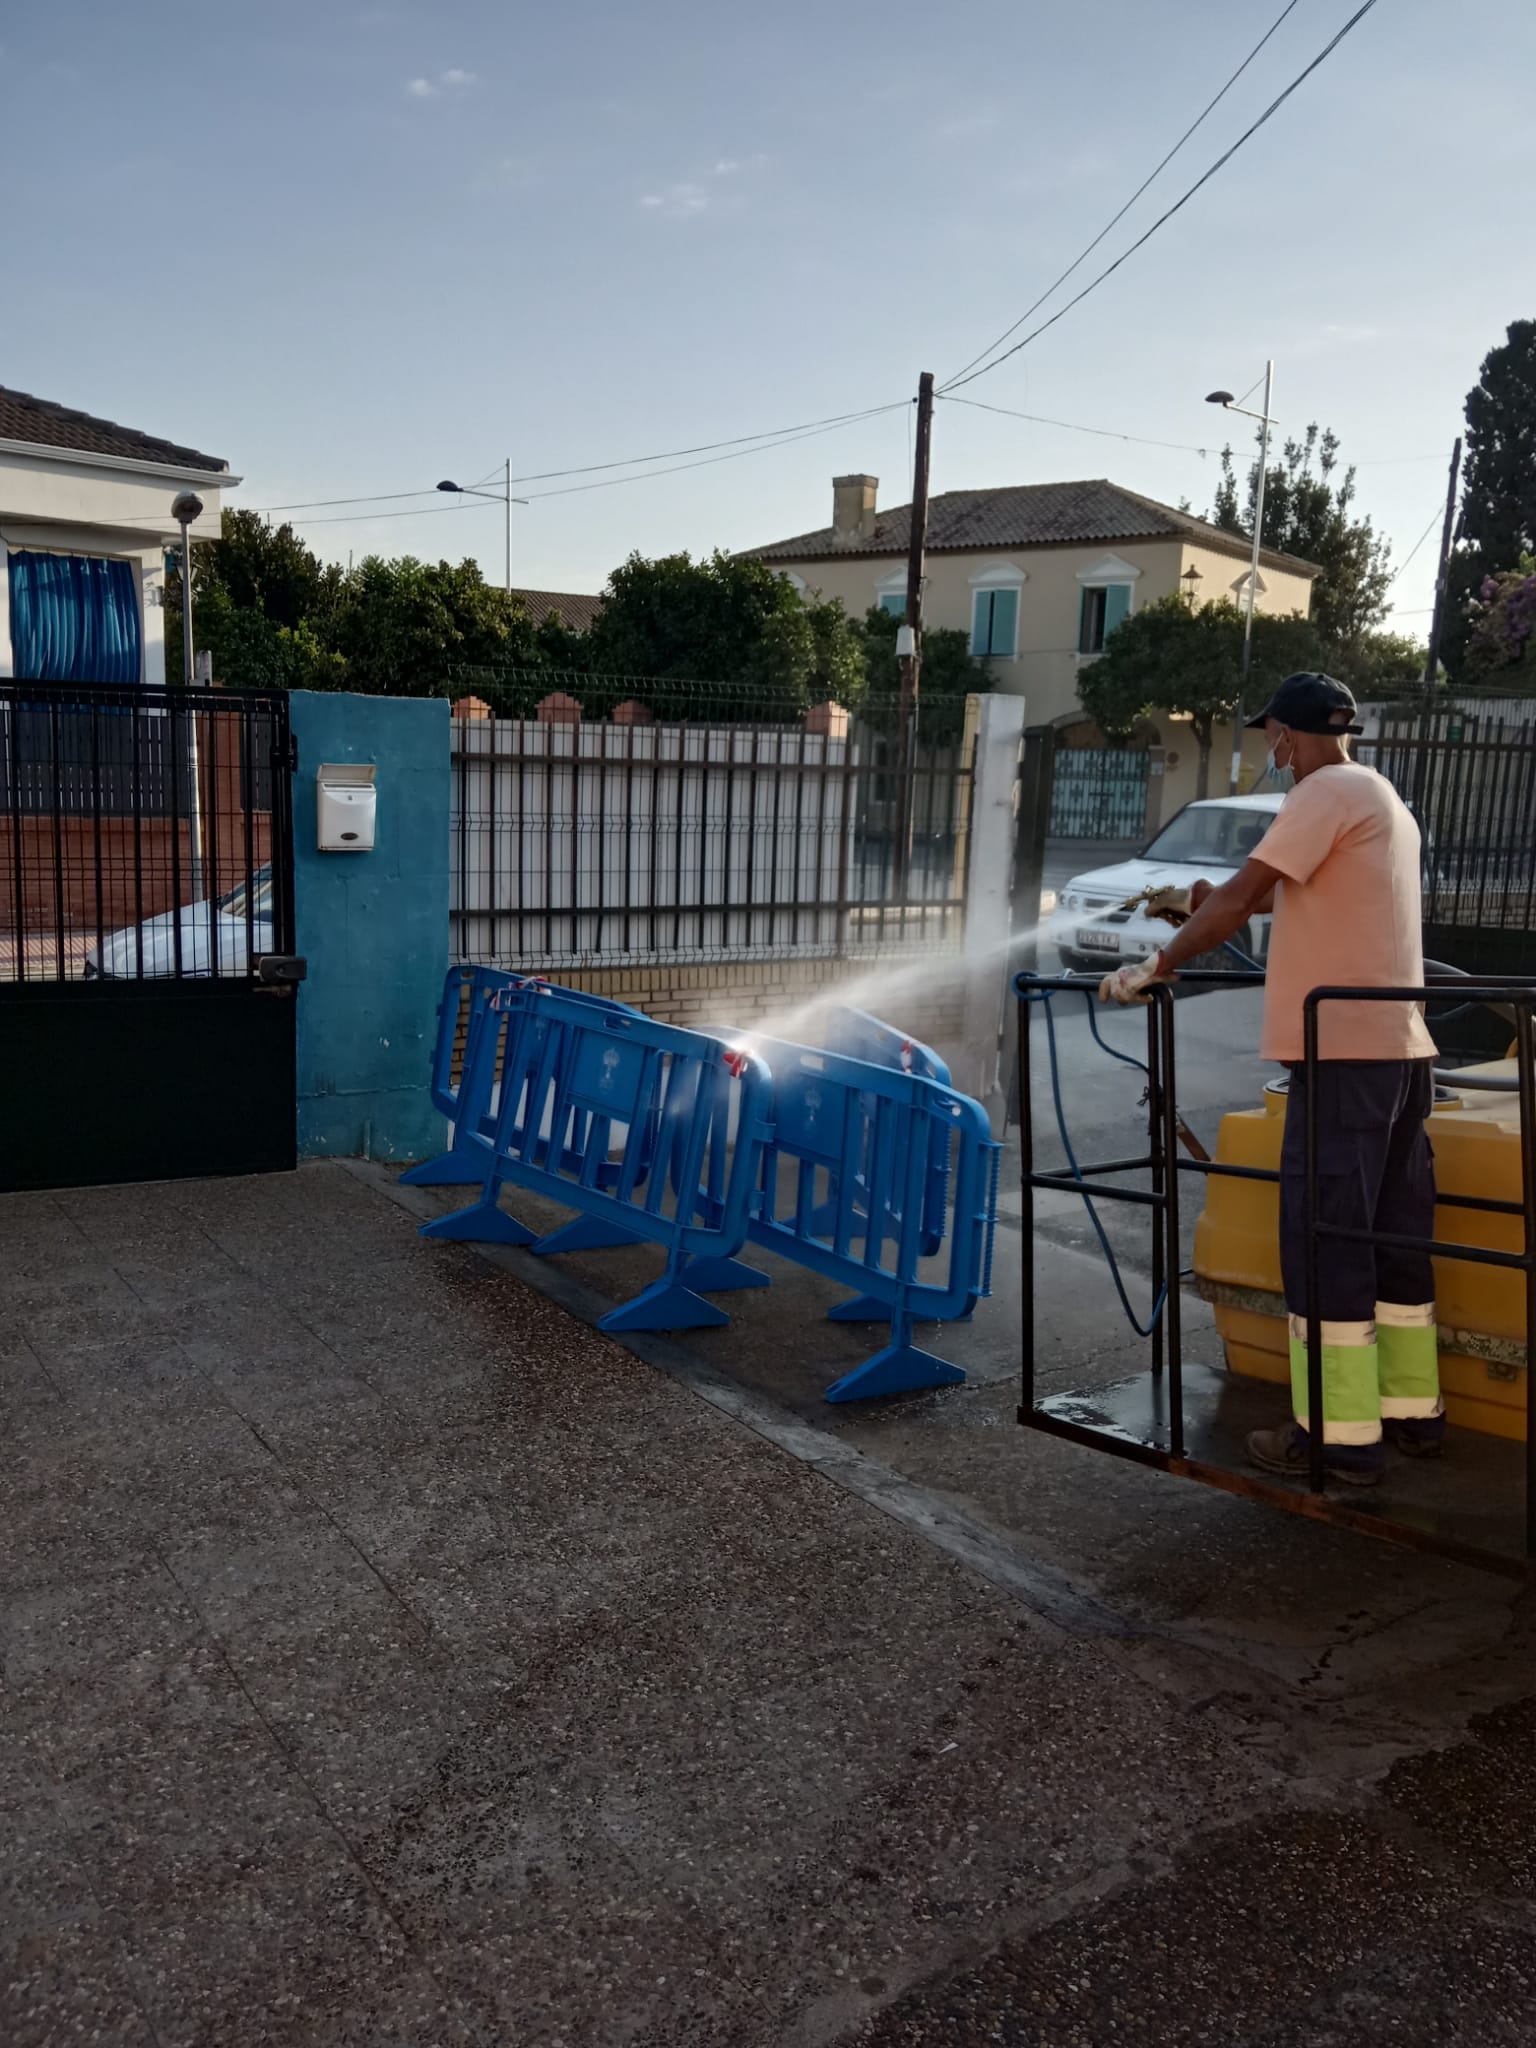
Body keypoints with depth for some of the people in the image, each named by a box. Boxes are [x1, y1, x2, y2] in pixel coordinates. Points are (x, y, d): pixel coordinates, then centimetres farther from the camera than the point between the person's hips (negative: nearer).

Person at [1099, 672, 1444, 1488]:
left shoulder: (1330, 791, -9)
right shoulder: (1382, 799, 21)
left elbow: (1242, 896, -14)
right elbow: (1285, 893, 30)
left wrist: (1156, 968, -7)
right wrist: (1206, 902, 25)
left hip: (1344, 1047, -9)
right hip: (1399, 1044, 10)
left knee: (1325, 1237, -5)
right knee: (1395, 1232, 14)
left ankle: (1341, 1437, -1)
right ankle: (1413, 1410, 22)